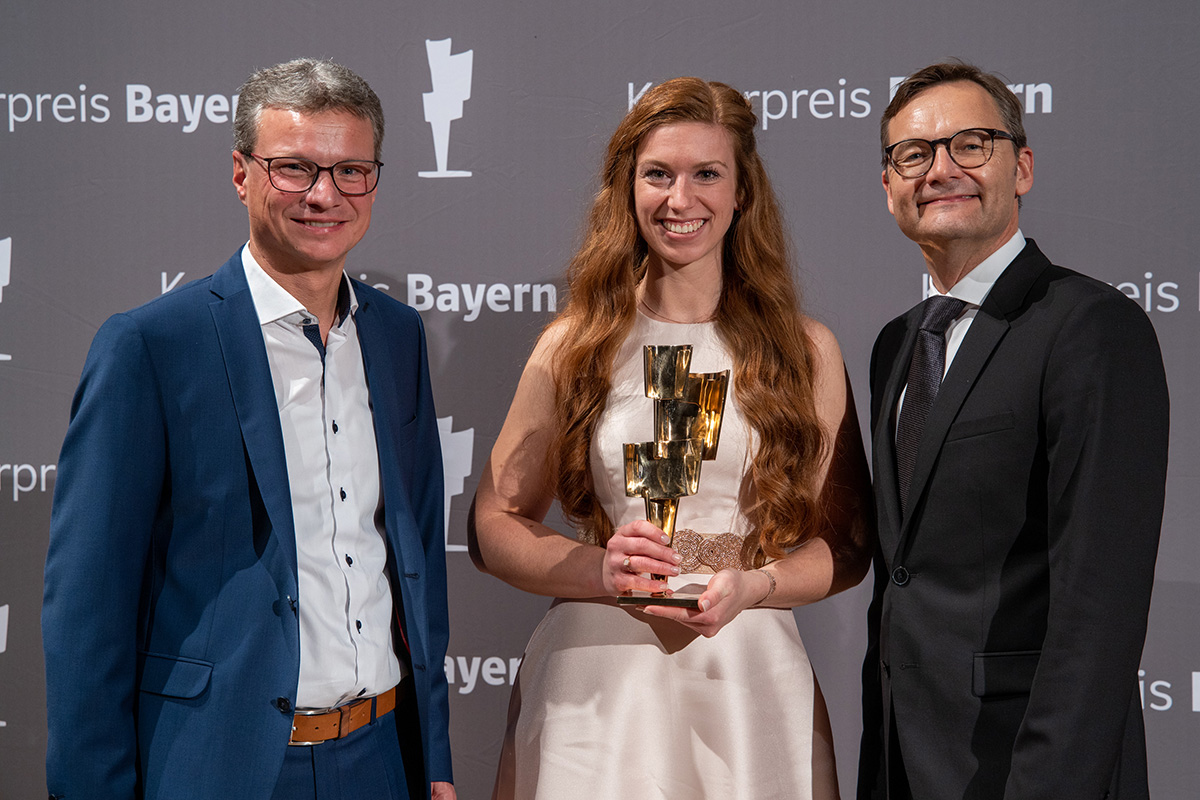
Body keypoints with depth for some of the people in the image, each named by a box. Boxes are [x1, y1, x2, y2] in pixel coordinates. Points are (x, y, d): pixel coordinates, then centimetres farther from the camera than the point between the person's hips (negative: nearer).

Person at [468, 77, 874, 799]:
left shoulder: (805, 352, 3)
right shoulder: (574, 347, 1)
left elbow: (846, 543, 6)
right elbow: (493, 526, 3)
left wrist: (750, 586, -12)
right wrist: (604, 570, -14)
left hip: (750, 681, 1)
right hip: (599, 688, 0)